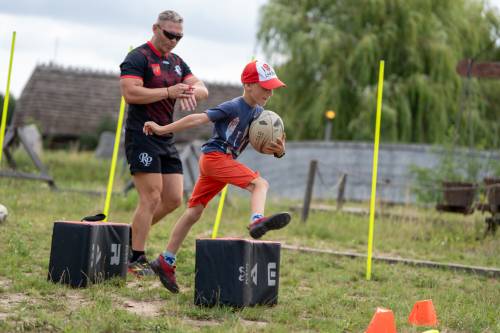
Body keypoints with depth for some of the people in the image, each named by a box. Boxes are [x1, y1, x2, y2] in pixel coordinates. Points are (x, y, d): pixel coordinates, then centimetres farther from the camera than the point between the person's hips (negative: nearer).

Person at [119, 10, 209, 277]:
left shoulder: (177, 62, 17)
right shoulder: (138, 58, -8)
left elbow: (203, 90, 9)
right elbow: (130, 93, -21)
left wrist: (190, 91, -15)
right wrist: (169, 92, -20)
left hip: (166, 140, 8)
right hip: (142, 137, -8)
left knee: (173, 199, 6)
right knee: (152, 198, -10)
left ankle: (133, 235, 23)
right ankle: (135, 260, -3)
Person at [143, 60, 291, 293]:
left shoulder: (259, 113, 11)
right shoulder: (233, 107, -14)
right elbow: (198, 119, -15)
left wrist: (277, 150, -11)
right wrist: (162, 129, -14)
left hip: (224, 161, 9)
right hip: (214, 156, -9)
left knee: (194, 212, 10)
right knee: (260, 184, -23)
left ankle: (165, 262, 14)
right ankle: (257, 221, -51)